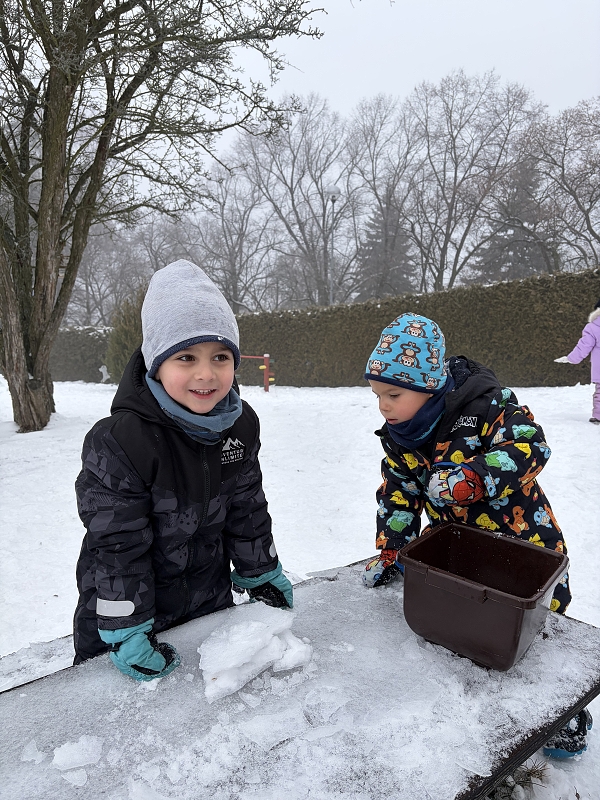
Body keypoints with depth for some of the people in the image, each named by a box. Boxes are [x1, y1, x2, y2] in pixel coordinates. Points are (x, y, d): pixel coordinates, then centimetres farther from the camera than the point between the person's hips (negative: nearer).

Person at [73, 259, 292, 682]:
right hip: (126, 606, -4)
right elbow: (117, 544, -23)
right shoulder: (119, 441, -29)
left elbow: (246, 507, 1)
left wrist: (261, 573, 8)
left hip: (211, 600, 5)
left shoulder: (240, 425, -11)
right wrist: (127, 631, -17)